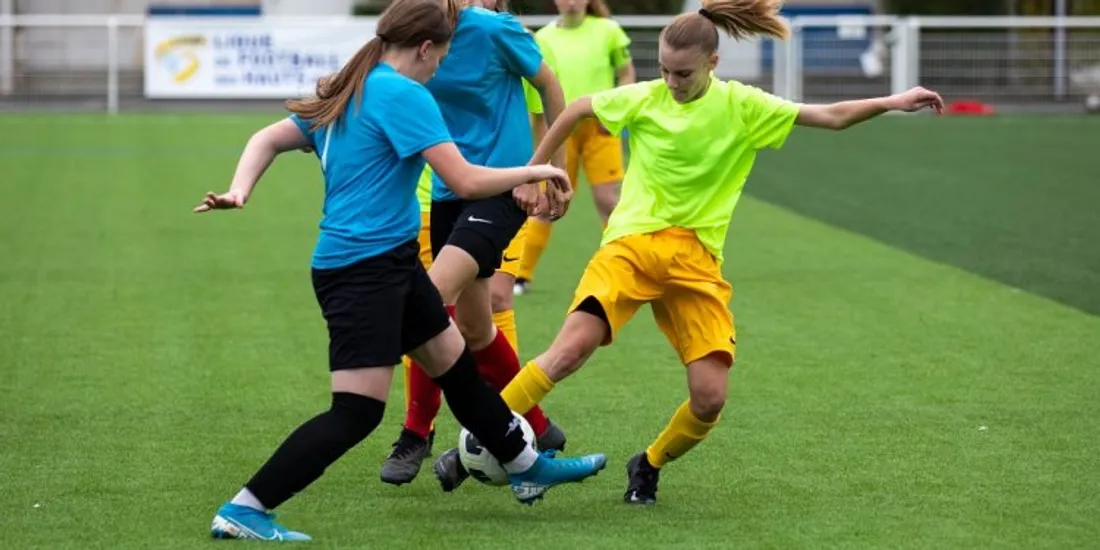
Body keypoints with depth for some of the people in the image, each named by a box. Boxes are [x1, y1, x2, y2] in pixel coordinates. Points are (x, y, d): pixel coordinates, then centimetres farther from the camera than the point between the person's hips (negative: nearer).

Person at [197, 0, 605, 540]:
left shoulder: (347, 92, 12)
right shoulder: (403, 95, -15)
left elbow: (267, 139, 9)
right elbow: (466, 181, -18)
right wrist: (534, 172, -3)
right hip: (363, 268, -10)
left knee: (455, 363, 22)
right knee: (357, 412, -11)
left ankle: (527, 466, 38)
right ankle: (242, 511, -13)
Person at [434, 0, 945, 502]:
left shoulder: (741, 106, 0)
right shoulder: (644, 98, -1)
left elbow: (830, 116, 0)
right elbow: (576, 110, 13)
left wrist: (891, 102, -12)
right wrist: (533, 170, 15)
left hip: (696, 259, 1)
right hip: (633, 240, -1)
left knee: (710, 398, -9)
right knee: (571, 349, -23)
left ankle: (648, 467, 18)